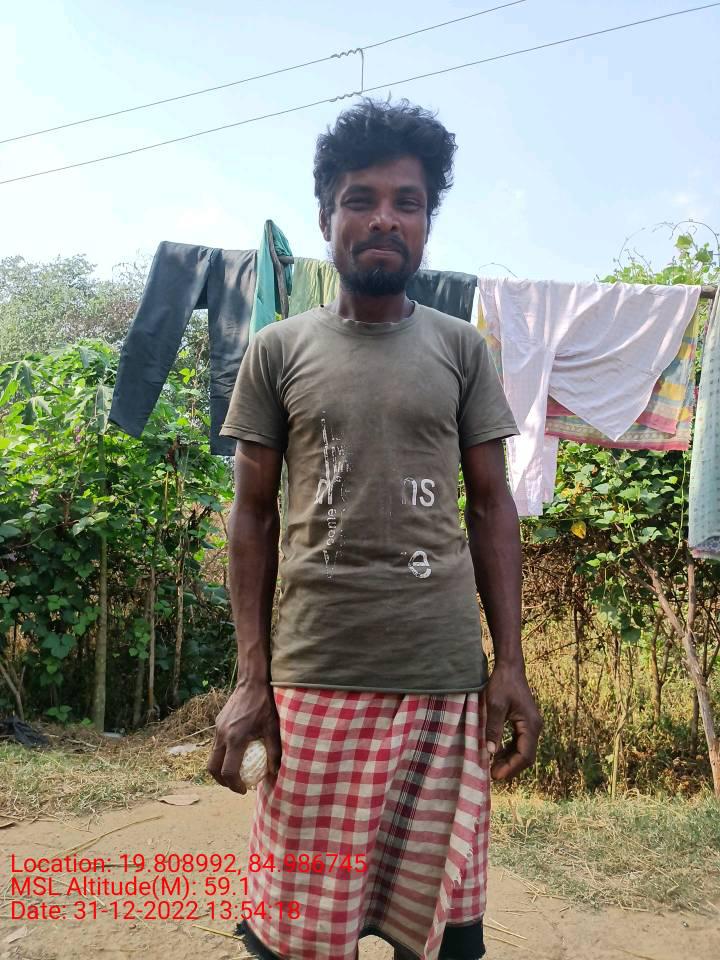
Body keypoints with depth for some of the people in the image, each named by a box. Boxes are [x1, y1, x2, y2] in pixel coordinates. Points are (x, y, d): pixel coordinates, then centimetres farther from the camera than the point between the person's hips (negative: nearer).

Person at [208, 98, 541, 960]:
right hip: (314, 677, 0)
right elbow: (253, 515, 5)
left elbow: (491, 508, 7)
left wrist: (510, 664, 0)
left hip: (447, 678, 1)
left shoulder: (461, 350, 7)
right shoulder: (277, 352, 5)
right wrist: (250, 680, -2)